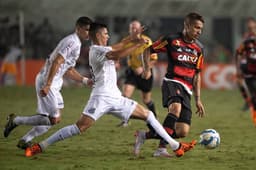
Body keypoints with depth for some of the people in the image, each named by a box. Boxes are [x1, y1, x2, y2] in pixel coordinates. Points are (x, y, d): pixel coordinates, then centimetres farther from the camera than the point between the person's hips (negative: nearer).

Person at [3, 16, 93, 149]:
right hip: (47, 81, -10)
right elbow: (57, 62, -23)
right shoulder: (72, 42, -14)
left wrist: (85, 80, 16)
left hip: (53, 83, 10)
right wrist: (47, 85, -29)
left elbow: (68, 70, 25)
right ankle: (16, 120, 1)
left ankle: (25, 140, 16)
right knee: (53, 120, -9)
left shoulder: (76, 43, 19)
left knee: (55, 119, 13)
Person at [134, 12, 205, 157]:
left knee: (183, 132, -5)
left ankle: (145, 135, 14)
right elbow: (148, 50, 8)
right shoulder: (172, 40, -2)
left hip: (186, 90, 5)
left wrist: (198, 99, 14)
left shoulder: (199, 48, 12)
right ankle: (162, 148, -34)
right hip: (172, 82, -5)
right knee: (176, 108, -38)